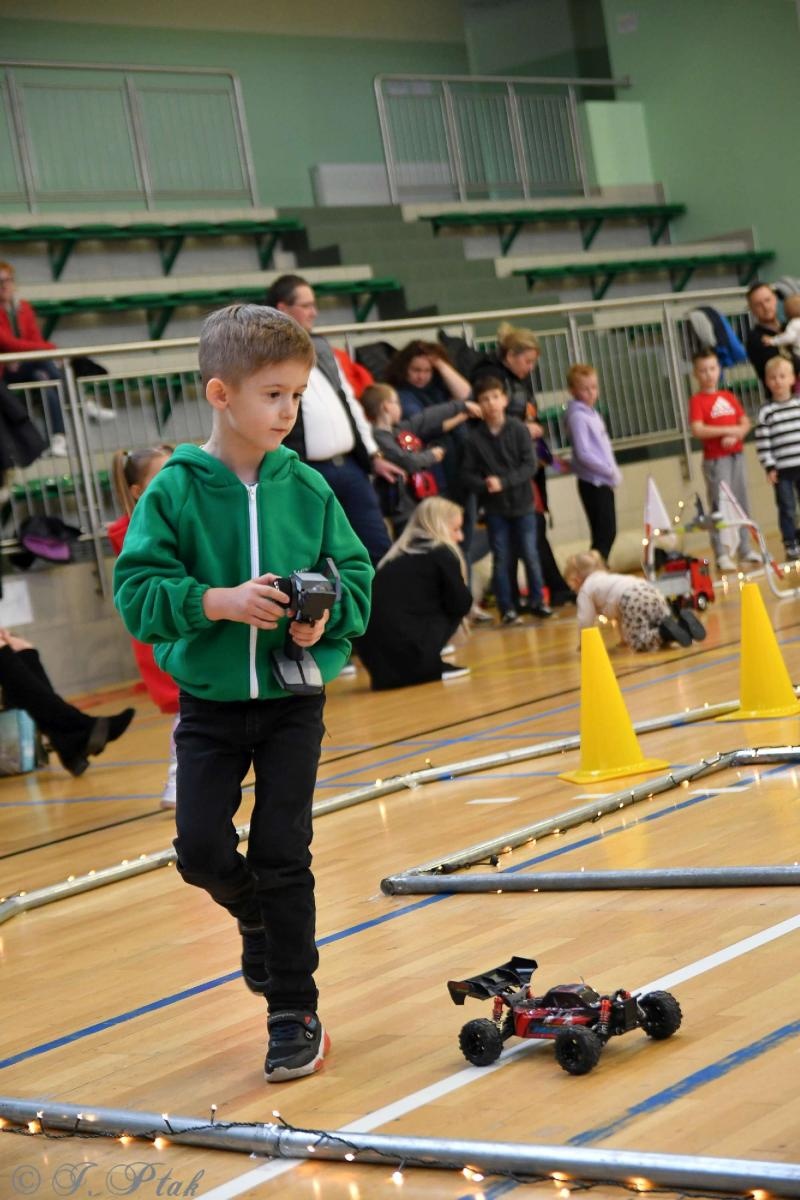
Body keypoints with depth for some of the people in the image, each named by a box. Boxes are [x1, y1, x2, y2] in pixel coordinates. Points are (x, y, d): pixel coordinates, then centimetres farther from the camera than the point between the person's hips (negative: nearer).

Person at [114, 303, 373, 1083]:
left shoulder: (307, 488, -4)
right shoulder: (174, 492, -10)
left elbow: (355, 576, 2)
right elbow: (137, 590, -13)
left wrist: (328, 616, -19)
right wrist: (218, 601, -26)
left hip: (294, 699, 1)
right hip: (210, 701, 0)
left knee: (282, 855, 3)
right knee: (201, 850, -2)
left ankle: (294, 1012, 15)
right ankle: (259, 920, 32)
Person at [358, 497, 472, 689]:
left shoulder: (398, 554, 23)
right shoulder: (442, 553, 4)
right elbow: (461, 604, 5)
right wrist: (463, 588, 24)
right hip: (407, 653, -6)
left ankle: (389, 672, 15)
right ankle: (431, 667, 7)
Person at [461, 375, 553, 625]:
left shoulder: (518, 430, -7)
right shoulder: (475, 437, -5)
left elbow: (529, 466, -10)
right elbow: (469, 474, -5)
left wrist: (503, 482, -19)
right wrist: (485, 486, -23)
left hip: (522, 503, 0)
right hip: (494, 508, 0)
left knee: (530, 555, 6)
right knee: (501, 559, 4)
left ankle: (537, 602, 20)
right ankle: (507, 609, 11)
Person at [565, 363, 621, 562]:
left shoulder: (592, 413, 13)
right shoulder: (577, 416, -15)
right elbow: (583, 454, -21)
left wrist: (613, 471, 6)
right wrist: (610, 471, -16)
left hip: (603, 481, 9)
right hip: (592, 483, -9)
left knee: (608, 533, 12)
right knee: (603, 535, -9)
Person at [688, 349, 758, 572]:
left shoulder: (729, 397, 12)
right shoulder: (697, 400, -5)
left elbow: (745, 423, 9)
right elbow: (697, 430, -17)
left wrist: (735, 435, -12)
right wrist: (729, 429, -16)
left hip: (736, 455, 5)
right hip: (715, 459, -5)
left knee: (741, 503, 9)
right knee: (720, 506, -6)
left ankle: (745, 549, 18)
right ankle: (721, 555, -3)